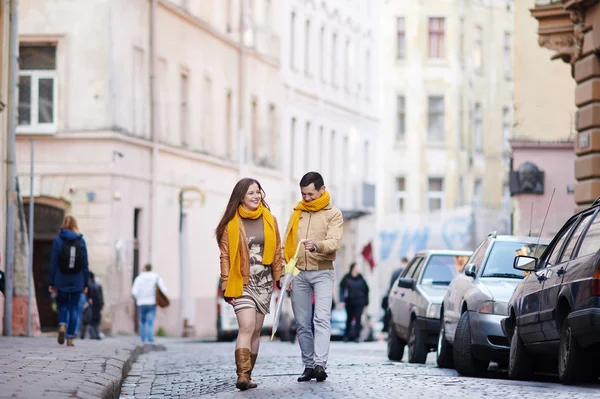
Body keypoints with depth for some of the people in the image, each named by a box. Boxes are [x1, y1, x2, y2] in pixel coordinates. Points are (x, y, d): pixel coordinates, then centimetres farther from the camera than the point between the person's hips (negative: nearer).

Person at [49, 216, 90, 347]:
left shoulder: (58, 240, -2)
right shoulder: (81, 241, 2)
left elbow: (53, 263, -4)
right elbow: (85, 264, 1)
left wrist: (52, 283, -1)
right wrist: (86, 283, 6)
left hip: (61, 281, -1)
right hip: (77, 282, 1)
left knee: (62, 305, 13)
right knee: (74, 308, 8)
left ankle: (62, 326, -15)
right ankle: (70, 338, 5)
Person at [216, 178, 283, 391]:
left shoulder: (270, 221, 9)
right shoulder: (231, 223, -1)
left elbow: (277, 251, 14)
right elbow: (225, 256, -1)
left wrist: (279, 276, 8)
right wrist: (226, 286, -6)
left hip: (264, 283, 4)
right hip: (242, 283, -4)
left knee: (256, 330, 5)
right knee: (247, 326, -19)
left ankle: (247, 375, 11)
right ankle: (242, 375, -24)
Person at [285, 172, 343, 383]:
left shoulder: (333, 214, 0)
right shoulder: (297, 212, 13)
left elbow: (334, 242, -15)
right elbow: (287, 244, 14)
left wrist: (317, 246, -36)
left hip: (322, 272, -4)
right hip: (299, 273, 4)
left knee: (322, 319, -16)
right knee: (302, 323, 3)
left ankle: (320, 364, -24)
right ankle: (308, 365, 7)